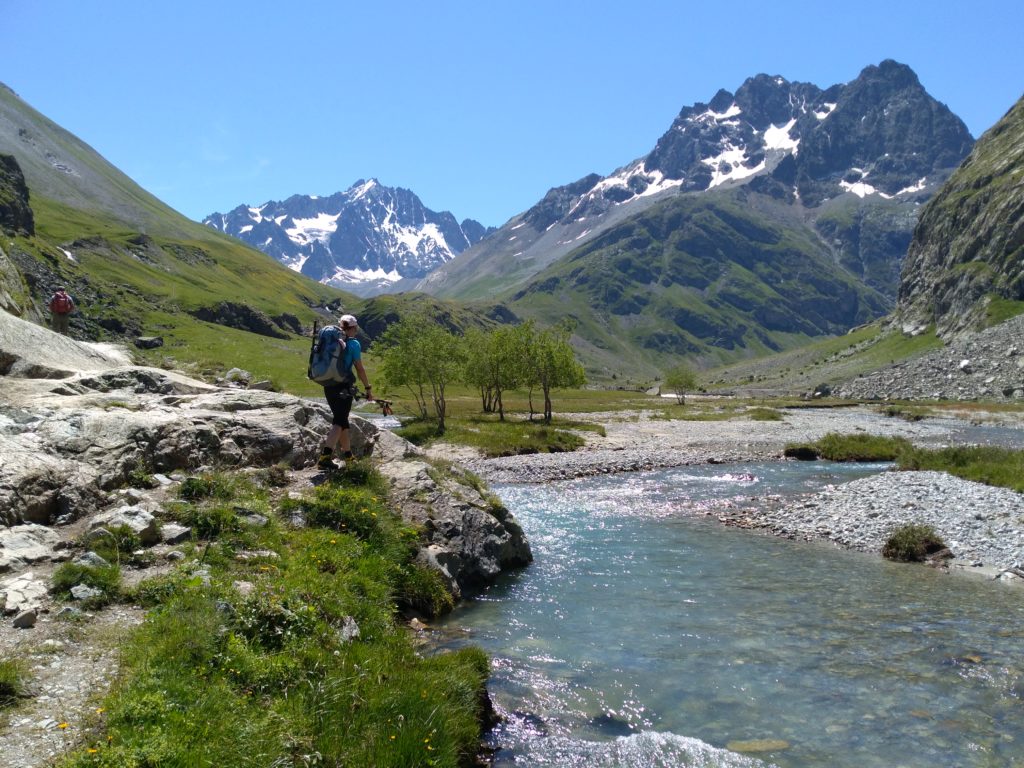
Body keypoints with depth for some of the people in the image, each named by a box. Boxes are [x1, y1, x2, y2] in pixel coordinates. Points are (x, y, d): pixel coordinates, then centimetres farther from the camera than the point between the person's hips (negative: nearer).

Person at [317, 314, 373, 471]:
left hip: (328, 387, 7)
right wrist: (368, 388, 0)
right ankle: (324, 457, -19)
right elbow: (359, 369, -8)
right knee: (339, 422, -5)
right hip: (343, 387, -6)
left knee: (341, 420, 17)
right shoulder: (353, 343, -6)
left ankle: (348, 455, 27)